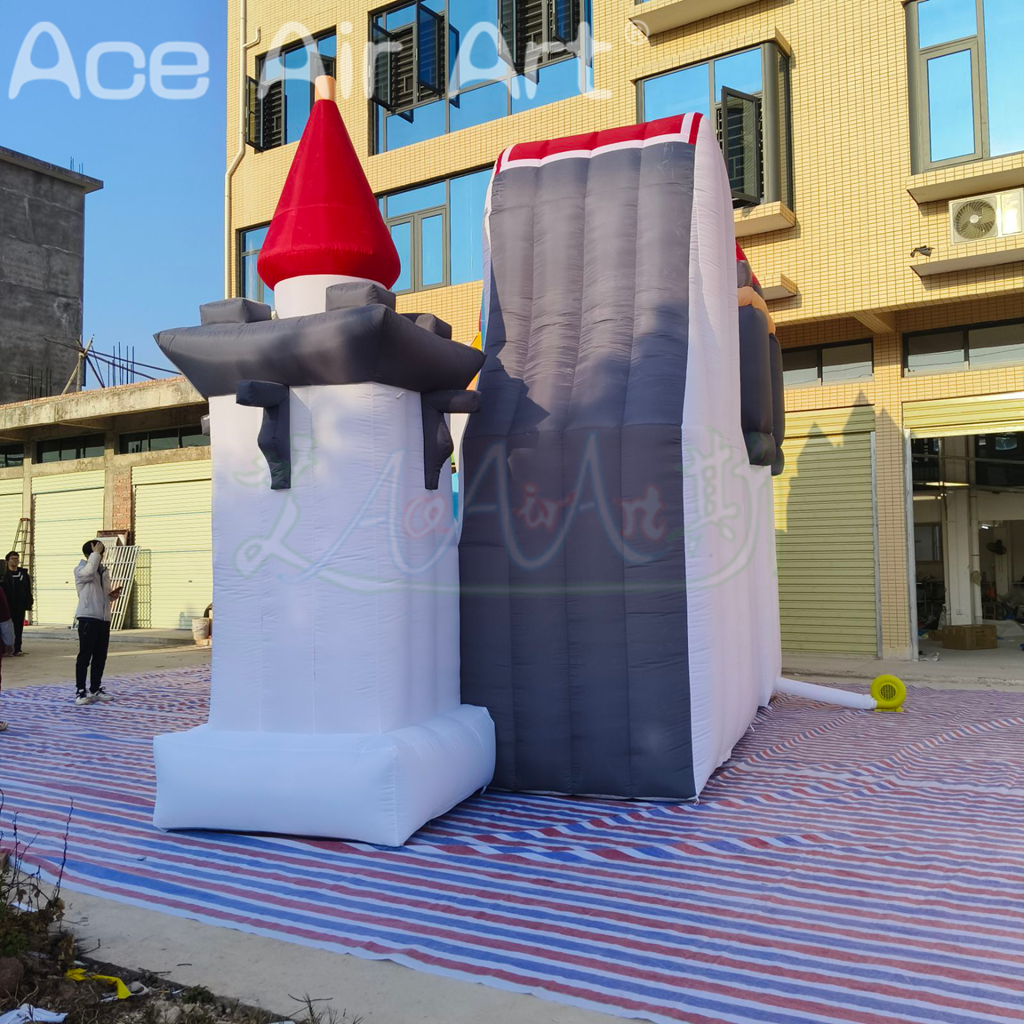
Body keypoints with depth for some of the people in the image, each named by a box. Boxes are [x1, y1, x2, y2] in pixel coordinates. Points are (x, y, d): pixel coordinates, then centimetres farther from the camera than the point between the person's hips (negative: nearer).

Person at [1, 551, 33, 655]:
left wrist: (28, 604, 9)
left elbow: (28, 590, 14)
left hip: (20, 606, 5)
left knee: (19, 628, 7)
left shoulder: (24, 573, 11)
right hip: (9, 606, -5)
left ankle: (17, 648, 13)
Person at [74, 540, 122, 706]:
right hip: (88, 618, -7)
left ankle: (96, 689, 20)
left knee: (100, 656, 10)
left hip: (104, 618, 7)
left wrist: (113, 595, 3)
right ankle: (80, 691, 0)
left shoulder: (104, 570, 16)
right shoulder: (80, 570, -5)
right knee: (85, 656, -5)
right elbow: (89, 571, -31)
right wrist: (96, 553, -19)